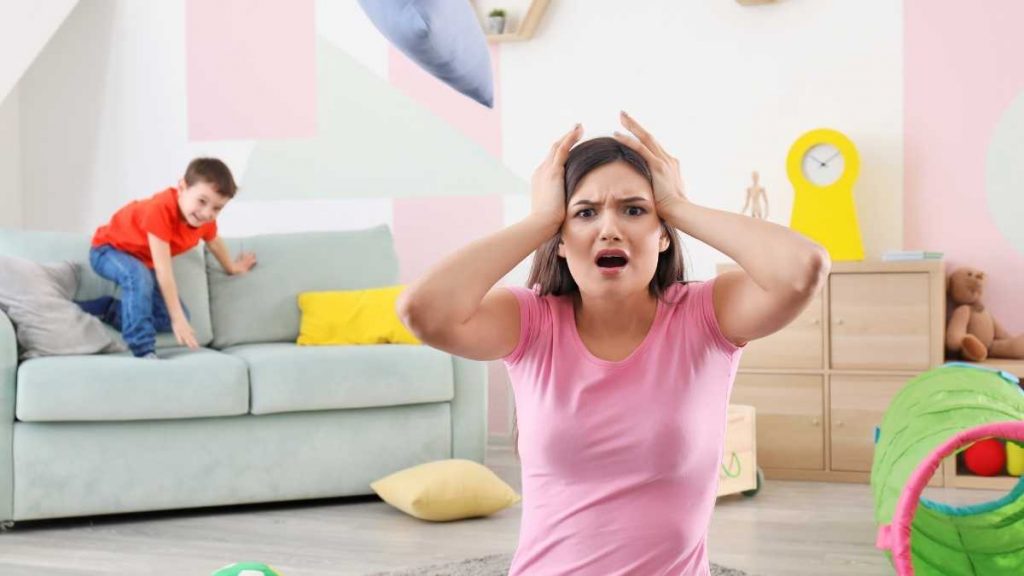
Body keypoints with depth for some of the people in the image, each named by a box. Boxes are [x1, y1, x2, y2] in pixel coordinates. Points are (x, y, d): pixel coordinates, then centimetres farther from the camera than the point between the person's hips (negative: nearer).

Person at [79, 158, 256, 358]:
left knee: (172, 318, -3)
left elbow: (214, 243, 11)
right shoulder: (160, 210, -39)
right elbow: (164, 271, -40)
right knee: (139, 276, -41)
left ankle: (108, 310, 10)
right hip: (109, 249, -8)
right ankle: (143, 351, -35)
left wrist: (232, 268, 29)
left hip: (144, 261, 8)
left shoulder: (204, 218, -15)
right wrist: (178, 319, -40)